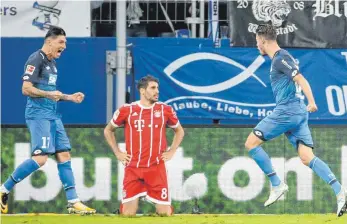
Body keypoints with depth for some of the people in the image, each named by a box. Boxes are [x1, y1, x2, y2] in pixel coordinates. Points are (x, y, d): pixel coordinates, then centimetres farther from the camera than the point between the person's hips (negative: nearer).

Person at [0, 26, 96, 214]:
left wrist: (69, 98, 19)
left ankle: (73, 203, 6)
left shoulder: (52, 63, 19)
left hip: (52, 115, 10)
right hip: (38, 114, -10)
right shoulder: (36, 60, -10)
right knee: (41, 157, -18)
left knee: (64, 155, 5)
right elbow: (26, 88, -18)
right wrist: (48, 94, -27)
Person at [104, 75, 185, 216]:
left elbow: (179, 131, 20)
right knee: (128, 214, -6)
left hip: (157, 167, 1)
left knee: (165, 213, -5)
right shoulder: (127, 110, 0)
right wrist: (117, 153, 6)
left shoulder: (165, 110, 3)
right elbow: (108, 130, 15)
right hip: (133, 167, -1)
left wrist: (171, 151, 8)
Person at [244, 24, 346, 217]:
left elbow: (300, 79, -20)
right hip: (298, 112, 9)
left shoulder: (280, 59, -9)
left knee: (251, 143, -1)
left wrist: (311, 102, -32)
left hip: (287, 111, -9)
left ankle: (277, 185, -3)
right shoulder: (280, 58, 21)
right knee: (307, 157, -1)